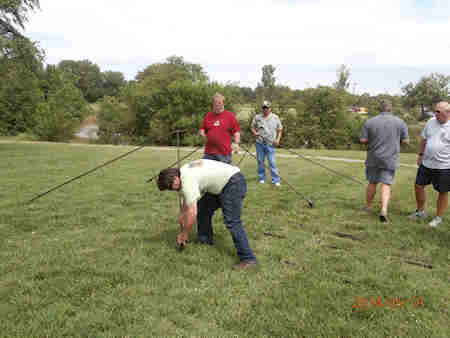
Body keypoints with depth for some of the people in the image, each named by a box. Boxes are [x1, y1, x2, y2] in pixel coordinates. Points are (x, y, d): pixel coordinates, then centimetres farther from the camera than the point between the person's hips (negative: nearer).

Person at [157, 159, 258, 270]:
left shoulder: (188, 181, -22)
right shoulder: (184, 172, 9)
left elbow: (192, 213, -23)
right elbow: (186, 198, 27)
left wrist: (184, 234, -10)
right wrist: (181, 214, 31)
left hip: (234, 182, -11)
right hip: (224, 183, 11)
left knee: (232, 222, -15)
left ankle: (248, 259, -13)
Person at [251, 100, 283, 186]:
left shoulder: (275, 118, 6)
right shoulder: (257, 117, 7)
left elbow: (280, 130, 11)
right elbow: (252, 127, 14)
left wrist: (278, 139, -3)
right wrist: (255, 133, -8)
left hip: (270, 144, -2)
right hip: (259, 143, 2)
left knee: (272, 162, -7)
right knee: (260, 161, 8)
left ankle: (276, 180, -1)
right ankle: (262, 178, 22)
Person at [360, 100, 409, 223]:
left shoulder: (370, 122, -5)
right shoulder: (400, 122, -2)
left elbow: (362, 140, -6)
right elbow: (405, 141, 1)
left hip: (373, 158, 1)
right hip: (390, 159, -1)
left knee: (372, 183, 15)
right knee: (386, 185, 1)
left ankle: (367, 206, 27)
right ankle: (384, 210, -13)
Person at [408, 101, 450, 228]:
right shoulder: (431, 122, 2)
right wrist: (420, 155, 14)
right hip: (426, 164, 5)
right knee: (419, 186, 12)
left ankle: (438, 218, 24)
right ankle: (420, 212, 31)